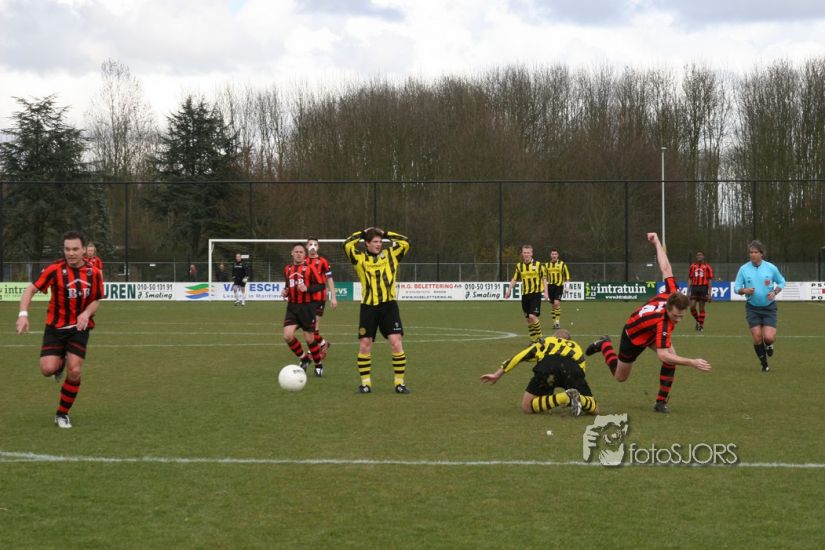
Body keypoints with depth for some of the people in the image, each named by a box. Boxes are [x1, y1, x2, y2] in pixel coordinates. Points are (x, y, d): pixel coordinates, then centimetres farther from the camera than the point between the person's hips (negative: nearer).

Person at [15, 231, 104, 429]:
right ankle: (60, 364, 24)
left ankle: (62, 414, 9)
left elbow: (96, 300, 6)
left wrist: (86, 313, -16)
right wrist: (23, 314, -26)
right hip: (55, 326, -1)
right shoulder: (55, 269, -13)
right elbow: (31, 290, -11)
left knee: (74, 371, -11)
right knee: (48, 369, -16)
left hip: (79, 327, 1)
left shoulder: (94, 272, -5)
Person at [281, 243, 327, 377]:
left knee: (309, 338, 0)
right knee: (287, 336, -12)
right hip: (292, 307, 4)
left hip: (307, 306, -4)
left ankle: (318, 365, 22)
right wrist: (285, 291, 5)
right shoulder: (287, 269, 10)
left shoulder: (309, 268, -7)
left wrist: (307, 288, -22)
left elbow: (321, 285, -7)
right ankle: (304, 359, 11)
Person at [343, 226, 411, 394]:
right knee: (365, 345, 1)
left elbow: (405, 242, 5)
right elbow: (347, 245, -9)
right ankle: (365, 383, 12)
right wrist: (362, 233, 2)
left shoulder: (390, 255, 11)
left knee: (396, 342, -8)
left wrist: (386, 234, 8)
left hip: (389, 305, 1)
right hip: (368, 306, -1)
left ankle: (400, 382, 0)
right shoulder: (360, 258, 5)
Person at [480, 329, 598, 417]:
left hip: (547, 365, -1)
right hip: (574, 368, 1)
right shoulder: (576, 347, 43)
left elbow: (518, 356, 31)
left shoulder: (546, 341, 39)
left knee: (527, 407, 10)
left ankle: (566, 397, -11)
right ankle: (578, 399, -17)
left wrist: (497, 375, 34)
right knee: (594, 409, 17)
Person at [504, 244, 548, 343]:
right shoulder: (519, 266, 7)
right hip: (525, 294, 4)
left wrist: (545, 292, -4)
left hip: (536, 294, -4)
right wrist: (509, 290, 5)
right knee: (528, 318, 7)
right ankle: (534, 340, 17)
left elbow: (543, 278, 3)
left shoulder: (538, 264, -2)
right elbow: (514, 279, 15)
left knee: (532, 316, -17)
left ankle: (539, 337, -2)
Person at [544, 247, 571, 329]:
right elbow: (544, 277, 17)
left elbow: (567, 276, 5)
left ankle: (557, 320, -13)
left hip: (559, 286, -3)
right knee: (553, 304, 6)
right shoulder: (547, 265, 10)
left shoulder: (562, 264, 2)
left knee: (556, 303, -19)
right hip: (550, 286, 3)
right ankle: (555, 322, 15)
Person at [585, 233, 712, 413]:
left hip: (650, 331, 6)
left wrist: (657, 242, -7)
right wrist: (691, 363, -54)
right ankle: (605, 345, 40)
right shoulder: (663, 324, -46)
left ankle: (661, 402, -6)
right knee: (620, 376, 15)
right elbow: (662, 355, -47)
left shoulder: (671, 293, -31)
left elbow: (665, 268, -21)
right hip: (634, 337, -6)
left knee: (671, 358, -20)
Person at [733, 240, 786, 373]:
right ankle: (764, 364, 15)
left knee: (769, 337, -14)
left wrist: (775, 292, -10)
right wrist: (745, 290, -22)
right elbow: (736, 288, 0)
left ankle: (769, 345, 25)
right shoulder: (744, 269, -5)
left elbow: (781, 282, 9)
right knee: (757, 337, -6)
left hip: (769, 307, -1)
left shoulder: (771, 268, -5)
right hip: (752, 308, 1)